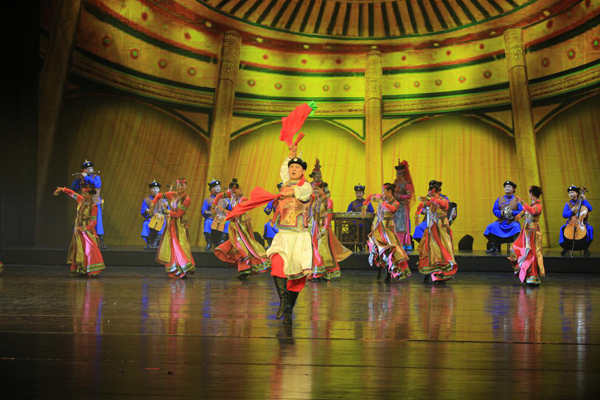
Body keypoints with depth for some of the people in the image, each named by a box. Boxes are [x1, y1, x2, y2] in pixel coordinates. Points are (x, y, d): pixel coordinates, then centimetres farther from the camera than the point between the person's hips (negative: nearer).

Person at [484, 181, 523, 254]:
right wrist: (500, 213, -12)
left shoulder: (516, 200, 5)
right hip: (501, 222, 3)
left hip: (512, 222, -3)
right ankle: (493, 247, -20)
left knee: (516, 226, -35)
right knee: (491, 226, -22)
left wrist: (512, 212, -17)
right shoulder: (499, 199, 14)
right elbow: (494, 210, 9)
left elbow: (521, 212, -2)